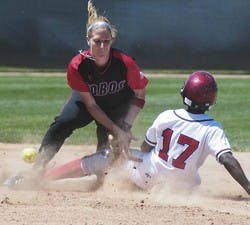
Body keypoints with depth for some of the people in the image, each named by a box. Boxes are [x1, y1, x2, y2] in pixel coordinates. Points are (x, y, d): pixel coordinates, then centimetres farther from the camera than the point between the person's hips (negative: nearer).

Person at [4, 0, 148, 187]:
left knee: (105, 136, -25)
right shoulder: (77, 66, -32)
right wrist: (115, 130, -30)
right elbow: (90, 105, -23)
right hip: (87, 98, 1)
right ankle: (36, 171, -15)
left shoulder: (125, 63, -35)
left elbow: (139, 95, -17)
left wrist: (125, 127, -27)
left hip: (120, 104, -1)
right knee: (61, 125, -18)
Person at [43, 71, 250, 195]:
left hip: (147, 176, 1)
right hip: (182, 187, -1)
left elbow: (145, 148, 2)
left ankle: (39, 177, 14)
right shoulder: (212, 129, -18)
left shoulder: (166, 117, -11)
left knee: (107, 157, 15)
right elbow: (228, 159, -29)